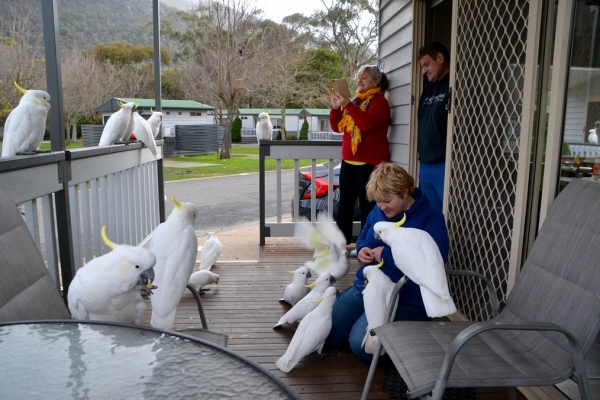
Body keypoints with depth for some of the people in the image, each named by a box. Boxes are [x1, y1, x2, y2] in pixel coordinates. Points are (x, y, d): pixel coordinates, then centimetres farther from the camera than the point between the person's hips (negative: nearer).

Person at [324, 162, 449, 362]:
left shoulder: (431, 220, -11)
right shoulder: (378, 211, 8)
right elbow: (362, 238, 24)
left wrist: (387, 254, -21)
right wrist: (362, 250, -1)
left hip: (405, 299, -6)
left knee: (362, 343, -25)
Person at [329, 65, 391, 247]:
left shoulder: (380, 102, -5)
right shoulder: (355, 100, 16)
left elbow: (368, 124, -23)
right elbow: (337, 127, 14)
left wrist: (348, 105, -22)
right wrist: (335, 107, -1)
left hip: (369, 162, -7)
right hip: (348, 160, 8)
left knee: (367, 204, -4)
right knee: (345, 202, 10)